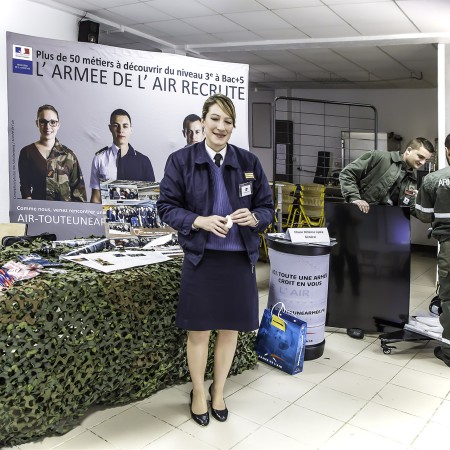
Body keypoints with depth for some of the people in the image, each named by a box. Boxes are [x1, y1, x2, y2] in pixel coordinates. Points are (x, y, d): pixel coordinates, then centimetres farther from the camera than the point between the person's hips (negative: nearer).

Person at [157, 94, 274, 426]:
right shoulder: (181, 160, -5)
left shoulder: (249, 162, 1)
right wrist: (200, 221, -20)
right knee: (199, 331, 9)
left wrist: (253, 218, -17)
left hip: (240, 258, 3)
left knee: (230, 328, 14)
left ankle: (218, 390, 38)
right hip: (201, 258, -2)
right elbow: (167, 207, -4)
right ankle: (198, 392, 35)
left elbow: (267, 207, 6)